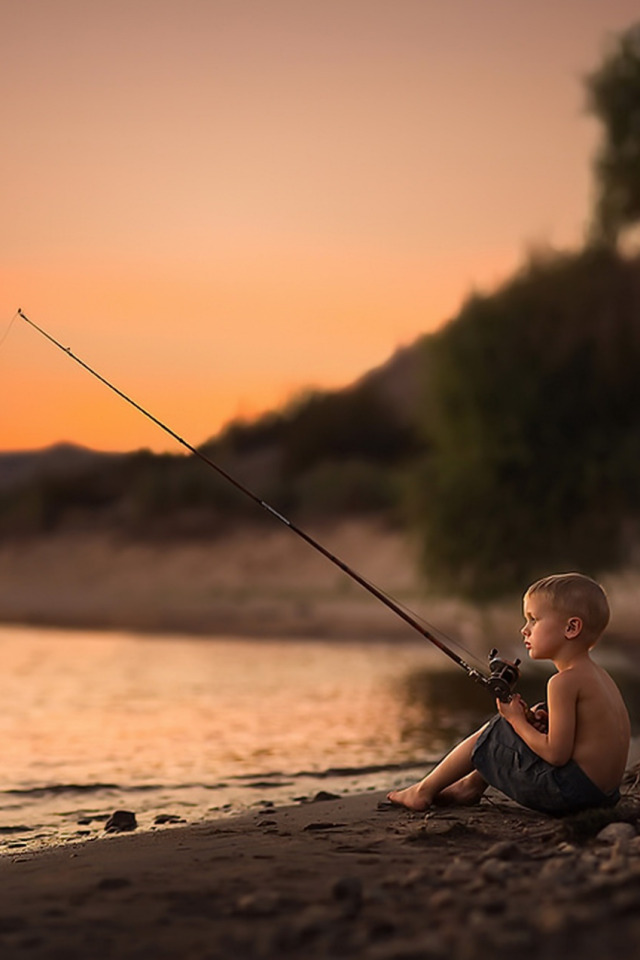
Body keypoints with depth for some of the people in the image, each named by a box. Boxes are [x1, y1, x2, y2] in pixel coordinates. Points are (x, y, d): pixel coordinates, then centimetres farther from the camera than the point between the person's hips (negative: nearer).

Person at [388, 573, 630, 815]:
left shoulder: (564, 682, -18)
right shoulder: (599, 675, 12)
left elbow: (556, 754, -21)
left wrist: (517, 720, -7)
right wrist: (547, 722, 5)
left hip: (567, 792, -9)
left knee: (495, 732, 3)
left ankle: (425, 791, 17)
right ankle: (472, 785, 31)